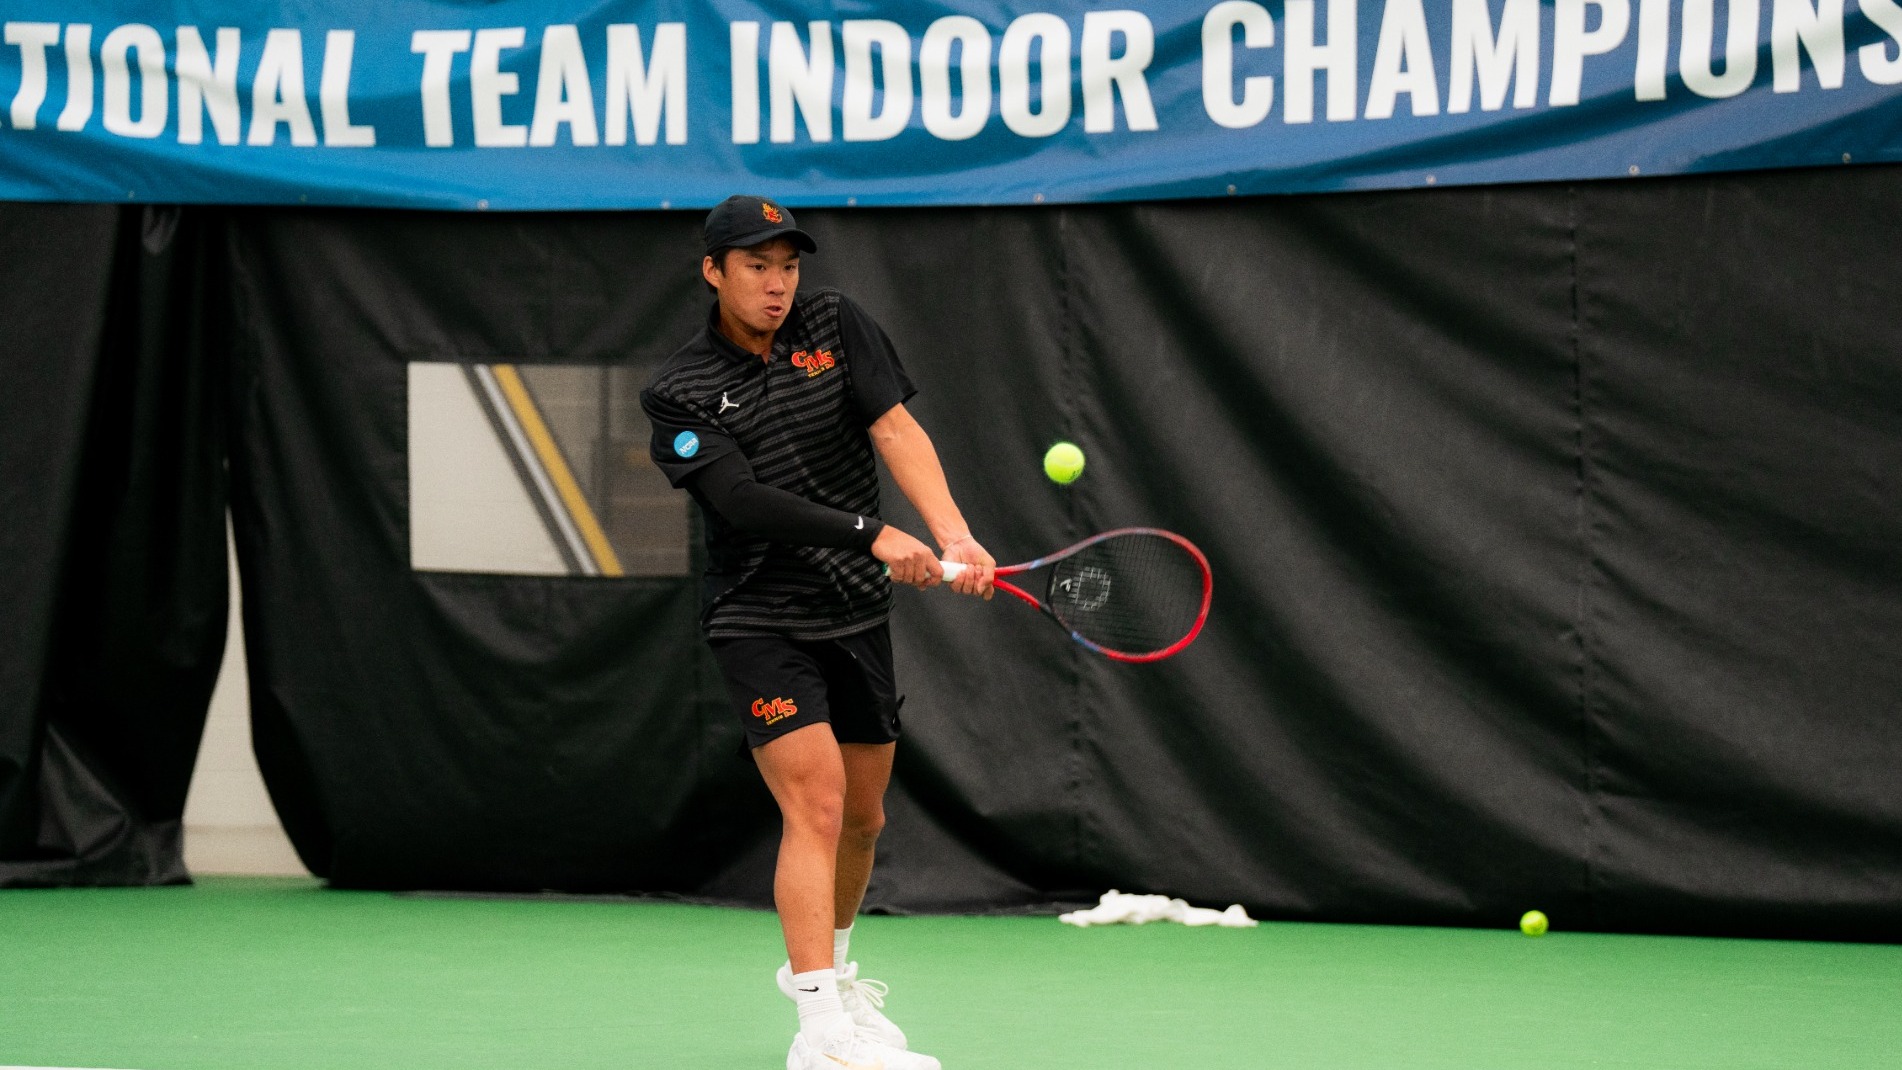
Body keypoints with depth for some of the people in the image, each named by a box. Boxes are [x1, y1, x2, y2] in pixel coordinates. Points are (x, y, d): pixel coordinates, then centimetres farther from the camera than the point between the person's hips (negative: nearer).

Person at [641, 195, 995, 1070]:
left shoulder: (835, 325, 2)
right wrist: (873, 536, -33)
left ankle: (829, 969, 42)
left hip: (858, 615, 5)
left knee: (861, 818, 16)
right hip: (761, 624, -5)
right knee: (816, 804, -20)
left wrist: (953, 536, -26)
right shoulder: (681, 393, -9)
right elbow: (747, 500, -22)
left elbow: (897, 431, -10)